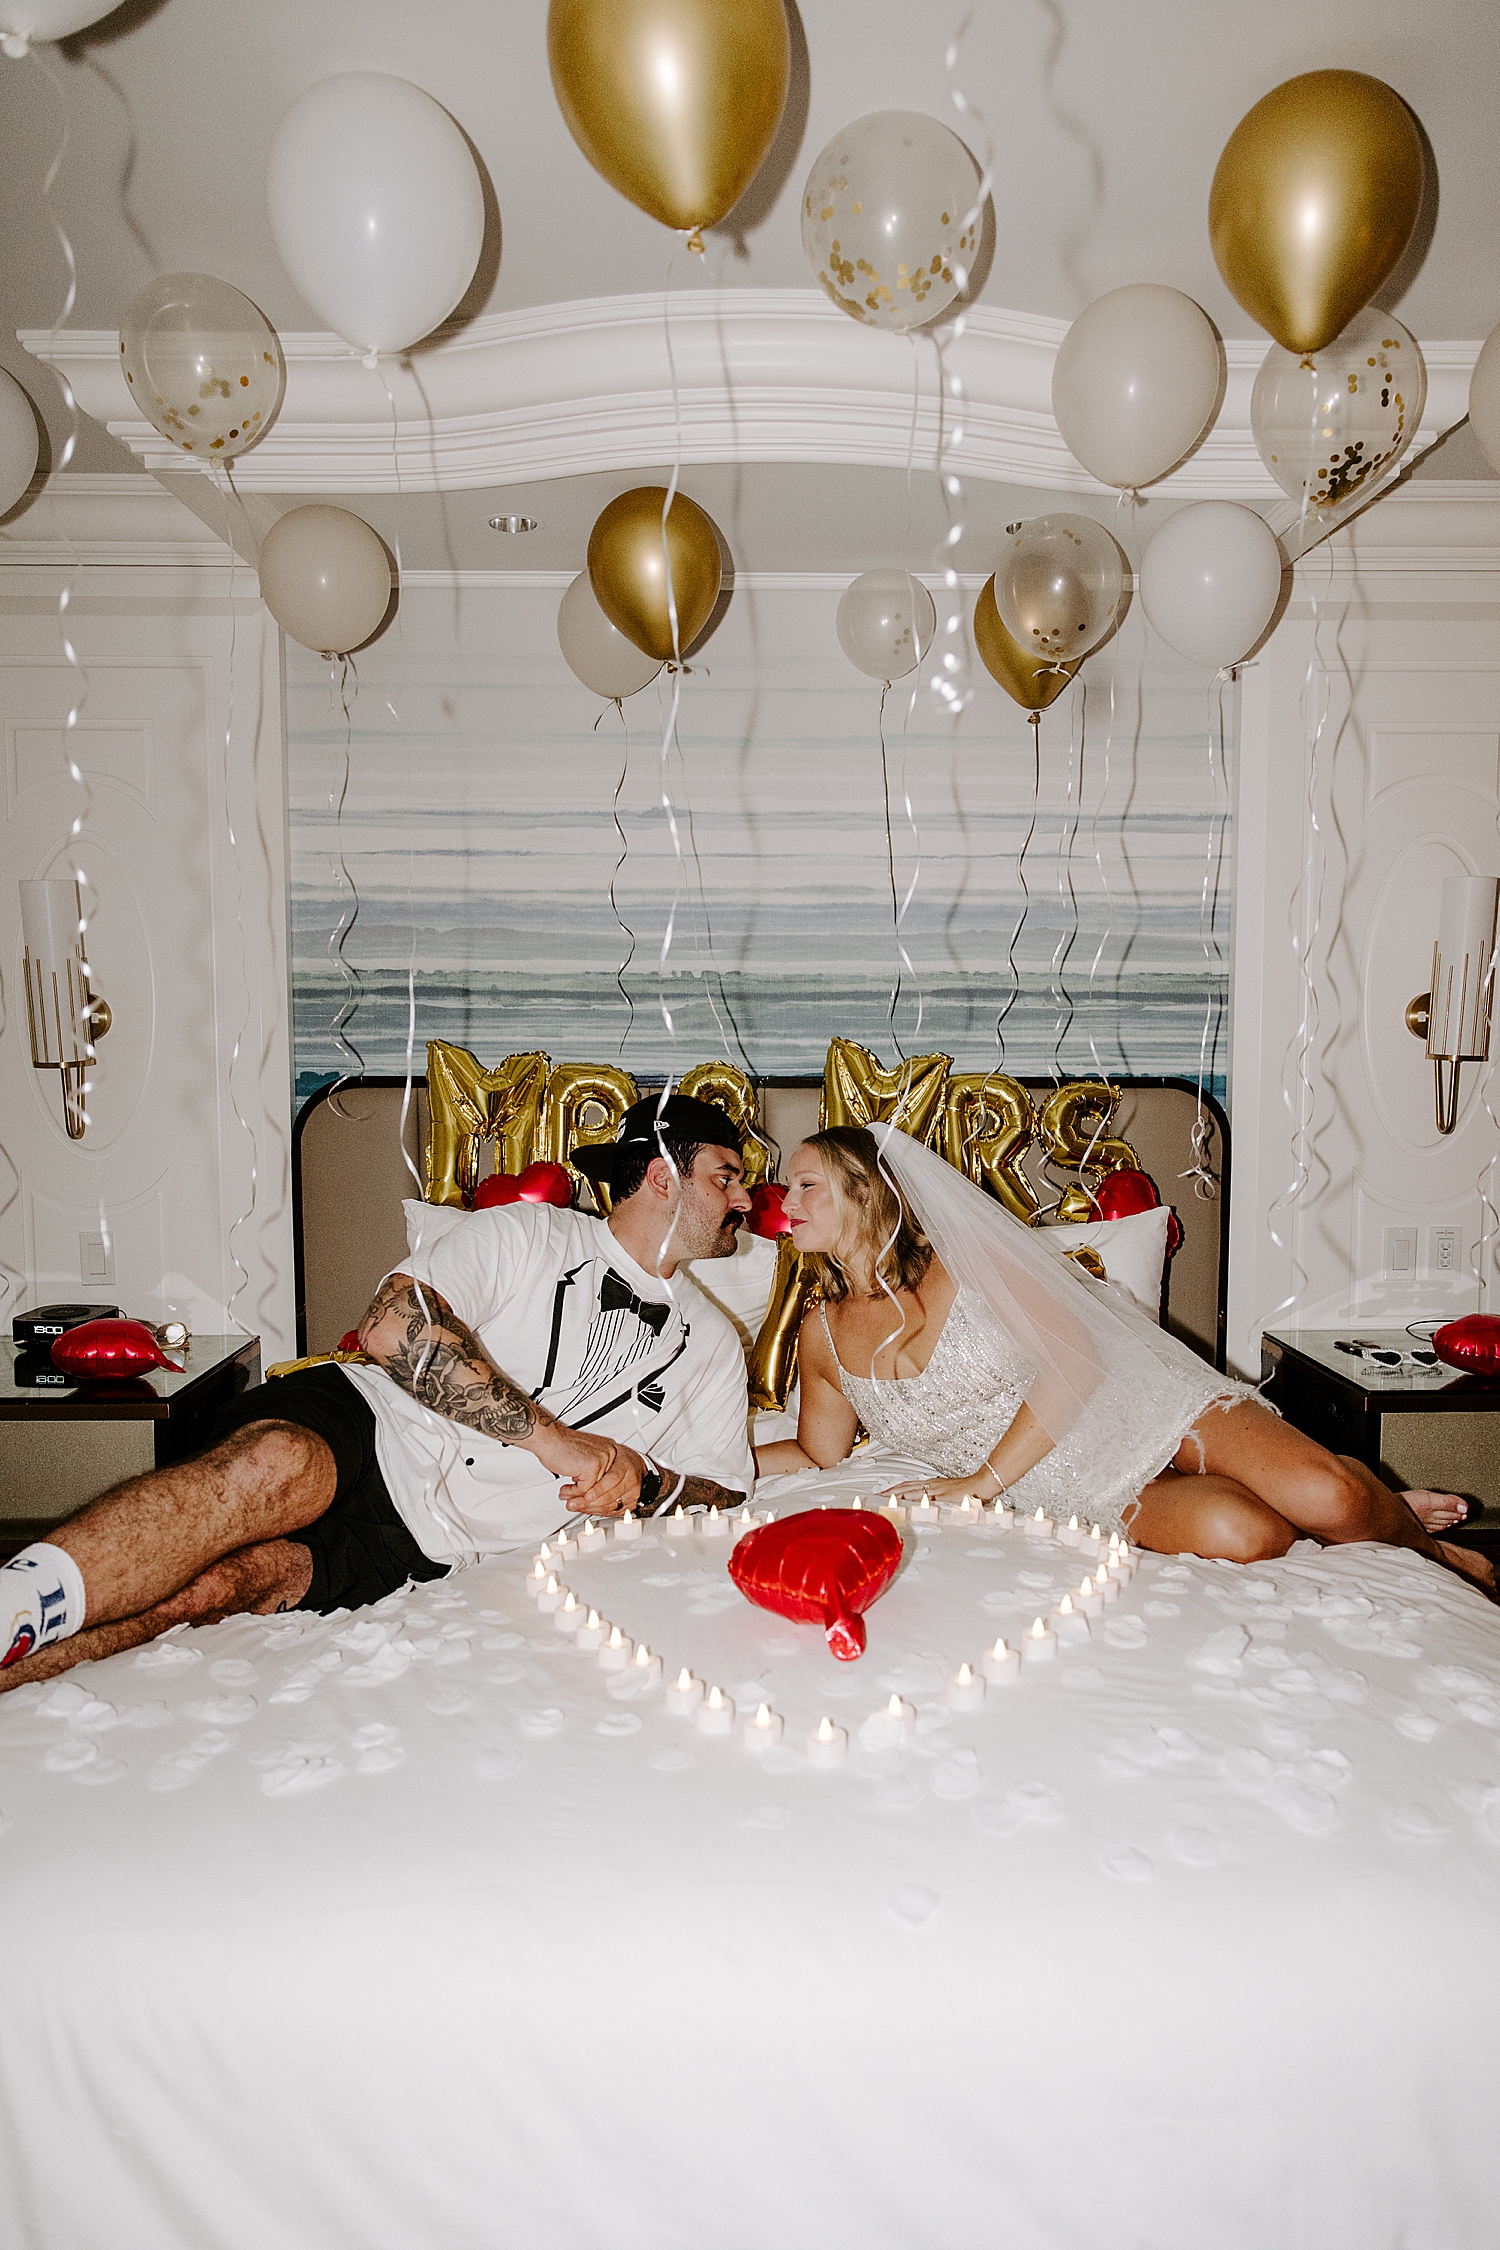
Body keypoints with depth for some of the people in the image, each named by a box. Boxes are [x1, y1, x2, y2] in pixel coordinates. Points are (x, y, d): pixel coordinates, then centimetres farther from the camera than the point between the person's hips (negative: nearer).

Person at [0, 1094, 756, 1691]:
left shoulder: (709, 1344, 15)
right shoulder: (526, 1235, 1)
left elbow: (723, 1491, 17)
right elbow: (392, 1328, -13)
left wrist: (643, 1479, -7)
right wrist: (552, 1437, -16)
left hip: (429, 1542, 2)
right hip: (364, 1423, -1)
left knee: (224, 1580, -27)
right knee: (274, 1467, -37)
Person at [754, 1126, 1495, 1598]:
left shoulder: (966, 1257, -12)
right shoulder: (821, 1335, 2)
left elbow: (1072, 1358, -16)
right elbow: (817, 1453, 15)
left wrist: (981, 1481, -19)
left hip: (1132, 1404, -2)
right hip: (1078, 1486, 2)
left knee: (1325, 1497, -22)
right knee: (1237, 1535, -27)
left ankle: (1414, 1535, 16)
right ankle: (1361, 1509, 7)